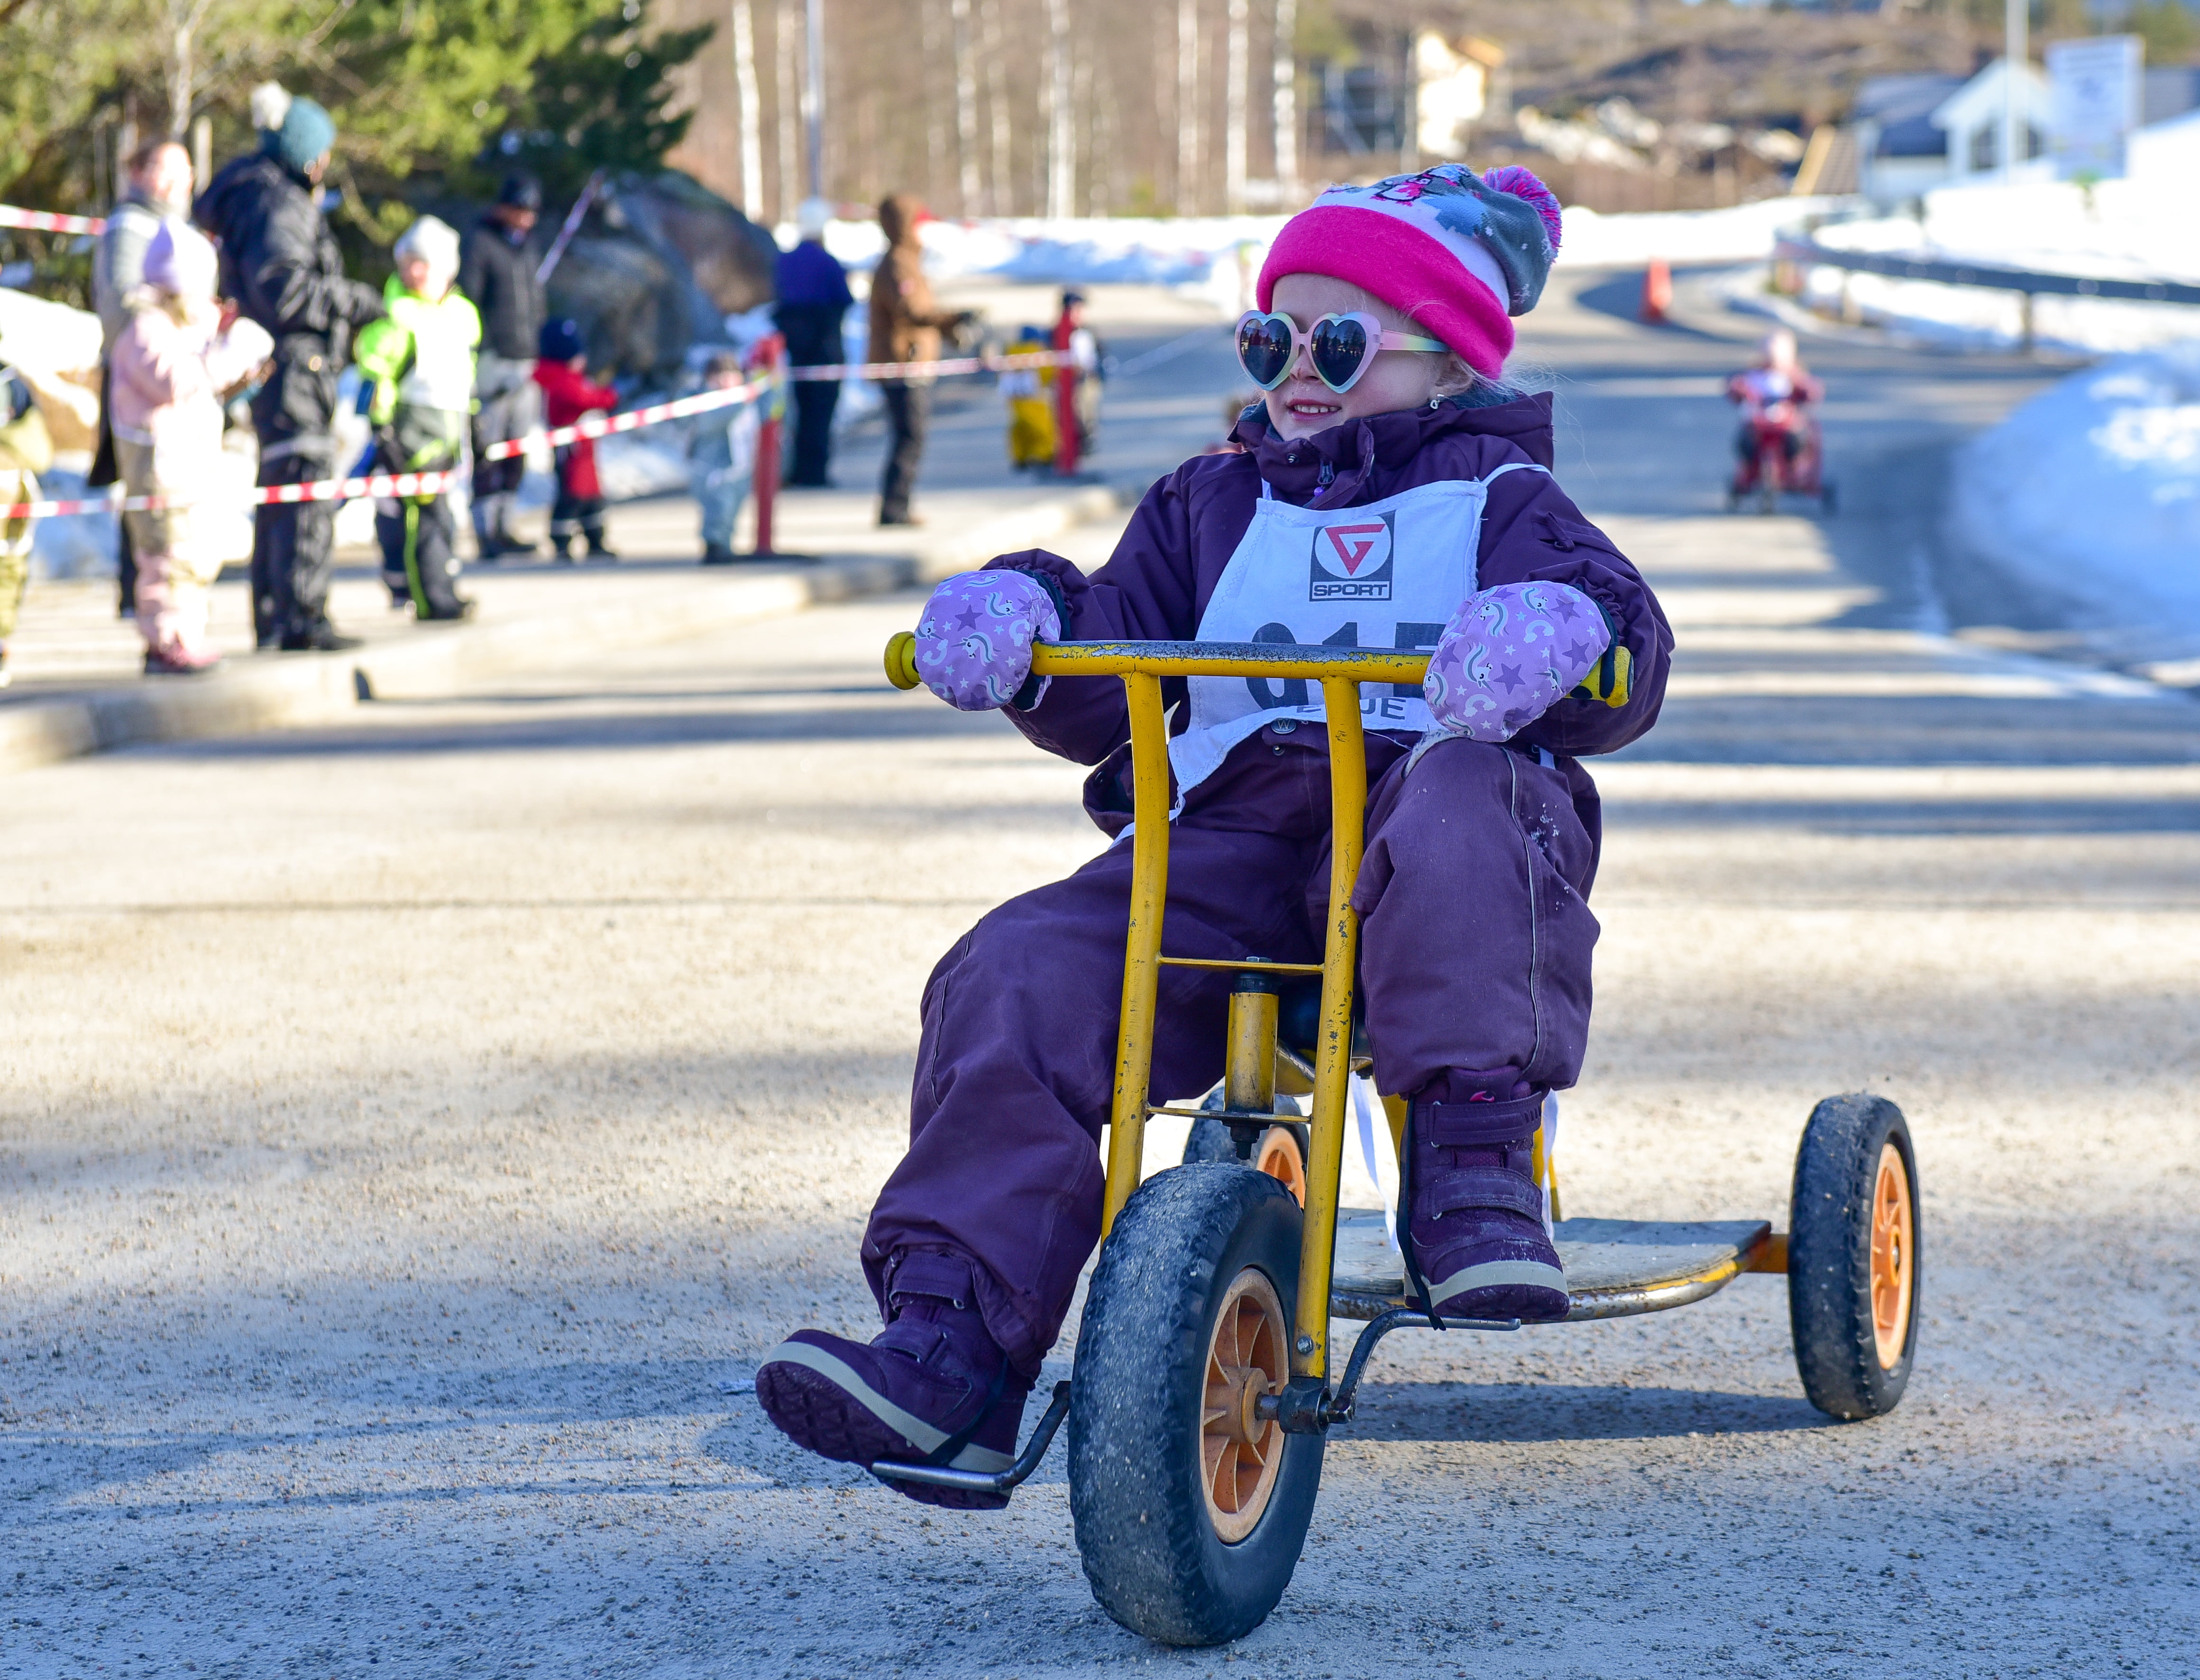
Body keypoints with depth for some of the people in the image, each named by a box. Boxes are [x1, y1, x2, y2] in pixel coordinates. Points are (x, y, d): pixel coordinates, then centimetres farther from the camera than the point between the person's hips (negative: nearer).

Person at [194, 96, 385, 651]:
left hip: (277, 368, 11)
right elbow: (282, 289, -24)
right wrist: (356, 300, -15)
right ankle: (301, 618, -16)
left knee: (279, 492, 15)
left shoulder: (257, 198, 19)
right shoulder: (277, 205, -14)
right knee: (307, 489, -13)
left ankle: (273, 619, 21)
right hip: (291, 365, -11)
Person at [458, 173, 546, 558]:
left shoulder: (527, 244, 19)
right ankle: (487, 532, -7)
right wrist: (477, 351, -16)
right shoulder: (479, 242, -4)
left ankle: (503, 528, 13)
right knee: (489, 450, -8)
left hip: (527, 362, 7)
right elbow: (467, 300, -9)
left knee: (517, 452, 7)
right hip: (493, 363, -7)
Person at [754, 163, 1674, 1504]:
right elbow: (1111, 681, 19)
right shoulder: (1216, 505, 28)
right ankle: (952, 1344, -29)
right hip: (1232, 838, 4)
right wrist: (1021, 618, -5)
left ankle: (1474, 1163, -45)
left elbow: (1626, 666, -3)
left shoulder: (1496, 499, 14)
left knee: (1457, 802, -42)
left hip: (1420, 806, -4)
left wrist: (1559, 636, -28)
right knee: (1019, 975, -23)